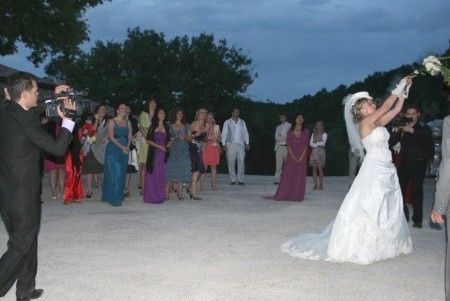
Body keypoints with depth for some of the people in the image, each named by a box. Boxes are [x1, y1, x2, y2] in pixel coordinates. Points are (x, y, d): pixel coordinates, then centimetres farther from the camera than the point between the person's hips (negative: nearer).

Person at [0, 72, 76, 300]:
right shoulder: (26, 121, -22)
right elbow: (58, 148, -18)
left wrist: (54, 96, 22)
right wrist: (68, 119, -8)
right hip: (23, 196, -8)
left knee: (25, 242, 19)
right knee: (21, 246, 4)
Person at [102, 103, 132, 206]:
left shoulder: (128, 122, 13)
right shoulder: (112, 121, -2)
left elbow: (129, 137, 8)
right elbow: (111, 137, -11)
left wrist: (128, 146, -11)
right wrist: (121, 147, -19)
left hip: (124, 150, 5)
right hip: (113, 149, -5)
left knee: (121, 173, 6)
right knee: (114, 172, -10)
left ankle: (119, 196, 13)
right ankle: (114, 198, -7)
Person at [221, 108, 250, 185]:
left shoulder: (242, 122, 17)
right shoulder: (227, 122, 10)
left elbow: (245, 133, 17)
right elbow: (224, 133, 7)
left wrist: (247, 143, 7)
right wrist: (224, 144, -3)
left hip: (240, 145, 2)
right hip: (230, 145, -1)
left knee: (241, 162, -8)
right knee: (231, 163, -4)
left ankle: (240, 180, -3)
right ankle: (233, 180, 4)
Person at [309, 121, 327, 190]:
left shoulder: (324, 134, 4)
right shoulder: (313, 134, 14)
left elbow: (323, 142, -10)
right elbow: (310, 144, 4)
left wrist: (315, 143, -4)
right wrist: (318, 144, -9)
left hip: (321, 152, -3)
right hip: (314, 152, 3)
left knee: (320, 168, -9)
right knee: (314, 168, -2)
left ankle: (321, 184, -3)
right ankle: (315, 184, 1)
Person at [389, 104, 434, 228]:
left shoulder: (424, 128, 5)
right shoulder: (402, 128, 12)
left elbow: (427, 140, -16)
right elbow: (391, 142, 5)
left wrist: (412, 130, -24)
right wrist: (396, 132, -11)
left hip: (418, 163, -2)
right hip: (404, 162, 3)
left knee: (417, 191, -4)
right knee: (400, 189, -3)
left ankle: (417, 219, 2)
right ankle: (403, 215, 11)